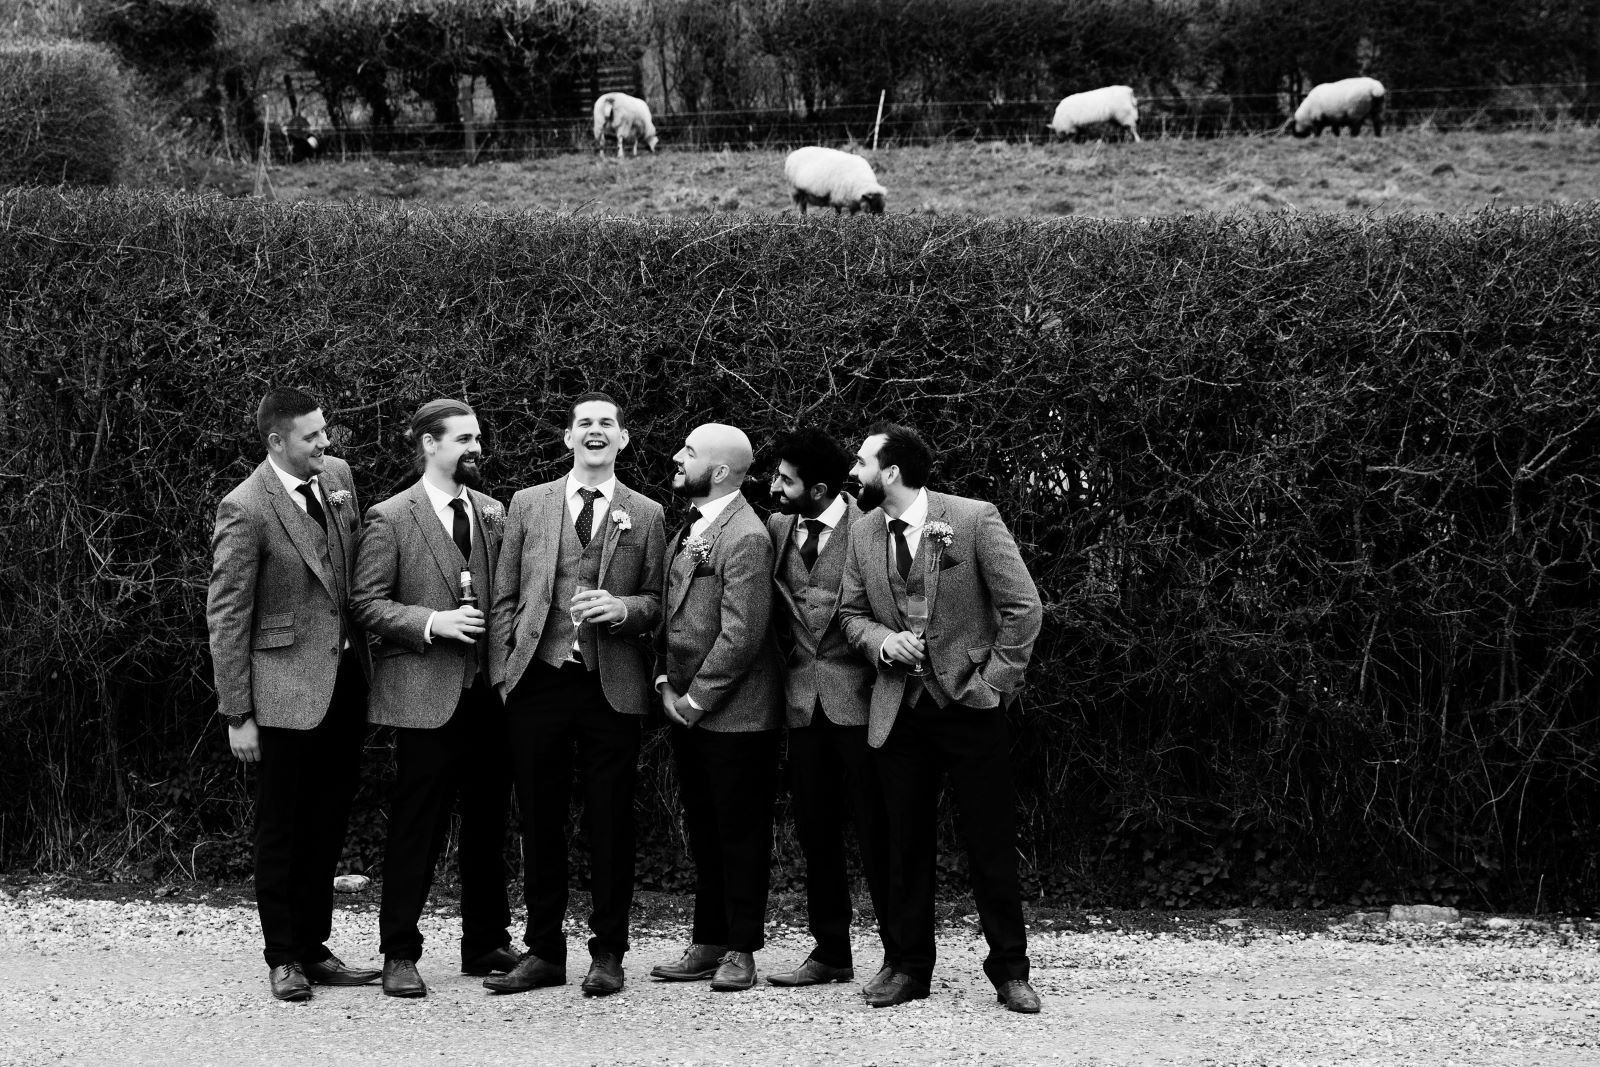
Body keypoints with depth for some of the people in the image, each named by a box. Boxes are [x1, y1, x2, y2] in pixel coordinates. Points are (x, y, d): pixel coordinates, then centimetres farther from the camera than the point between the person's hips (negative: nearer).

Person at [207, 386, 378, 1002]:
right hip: (288, 686, -6)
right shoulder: (245, 509, -14)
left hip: (347, 675, 7)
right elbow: (226, 616, -12)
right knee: (282, 828, 4)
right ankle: (283, 958, 13)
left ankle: (314, 948, 23)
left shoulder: (338, 476, 5)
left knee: (329, 824, 13)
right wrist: (237, 714, -13)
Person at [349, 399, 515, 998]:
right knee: (417, 829, -3)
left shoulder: (492, 513, 13)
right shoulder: (390, 519, -2)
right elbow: (366, 603, -5)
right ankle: (400, 956, 6)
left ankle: (486, 945, 23)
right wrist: (430, 622, -17)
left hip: (490, 692, 5)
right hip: (425, 694, -5)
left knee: (489, 824, 11)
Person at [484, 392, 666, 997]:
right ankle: (543, 951, 16)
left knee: (610, 824, 2)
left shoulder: (647, 516, 8)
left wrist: (622, 608, -13)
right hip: (538, 681, 1)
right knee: (539, 822, 6)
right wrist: (503, 674, 2)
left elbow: (659, 603, 8)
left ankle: (607, 953, 13)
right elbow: (504, 599, 10)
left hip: (612, 687, -1)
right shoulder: (528, 505, 10)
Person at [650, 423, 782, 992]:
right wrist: (666, 681, 6)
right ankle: (708, 944, 23)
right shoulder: (690, 527, 12)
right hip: (685, 706, 9)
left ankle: (740, 951, 10)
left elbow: (741, 635, -20)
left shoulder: (745, 537, -16)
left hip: (734, 712, -9)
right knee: (704, 833, 15)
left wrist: (695, 699, -15)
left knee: (740, 834, 2)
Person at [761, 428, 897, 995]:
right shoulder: (777, 527, 7)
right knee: (815, 832, 10)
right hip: (803, 698, 6)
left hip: (858, 697, -6)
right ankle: (830, 952, 19)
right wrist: (790, 656, 10)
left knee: (875, 832, -3)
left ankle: (900, 955, 4)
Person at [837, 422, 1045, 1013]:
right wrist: (882, 641, -7)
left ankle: (1009, 969, 9)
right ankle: (910, 968, 17)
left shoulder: (974, 520, -9)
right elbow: (852, 613, 14)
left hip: (969, 701, -4)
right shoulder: (864, 536, 6)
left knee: (992, 844, 0)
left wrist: (994, 680, -10)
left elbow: (1024, 608, -8)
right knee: (906, 846, 8)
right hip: (899, 709, 4)